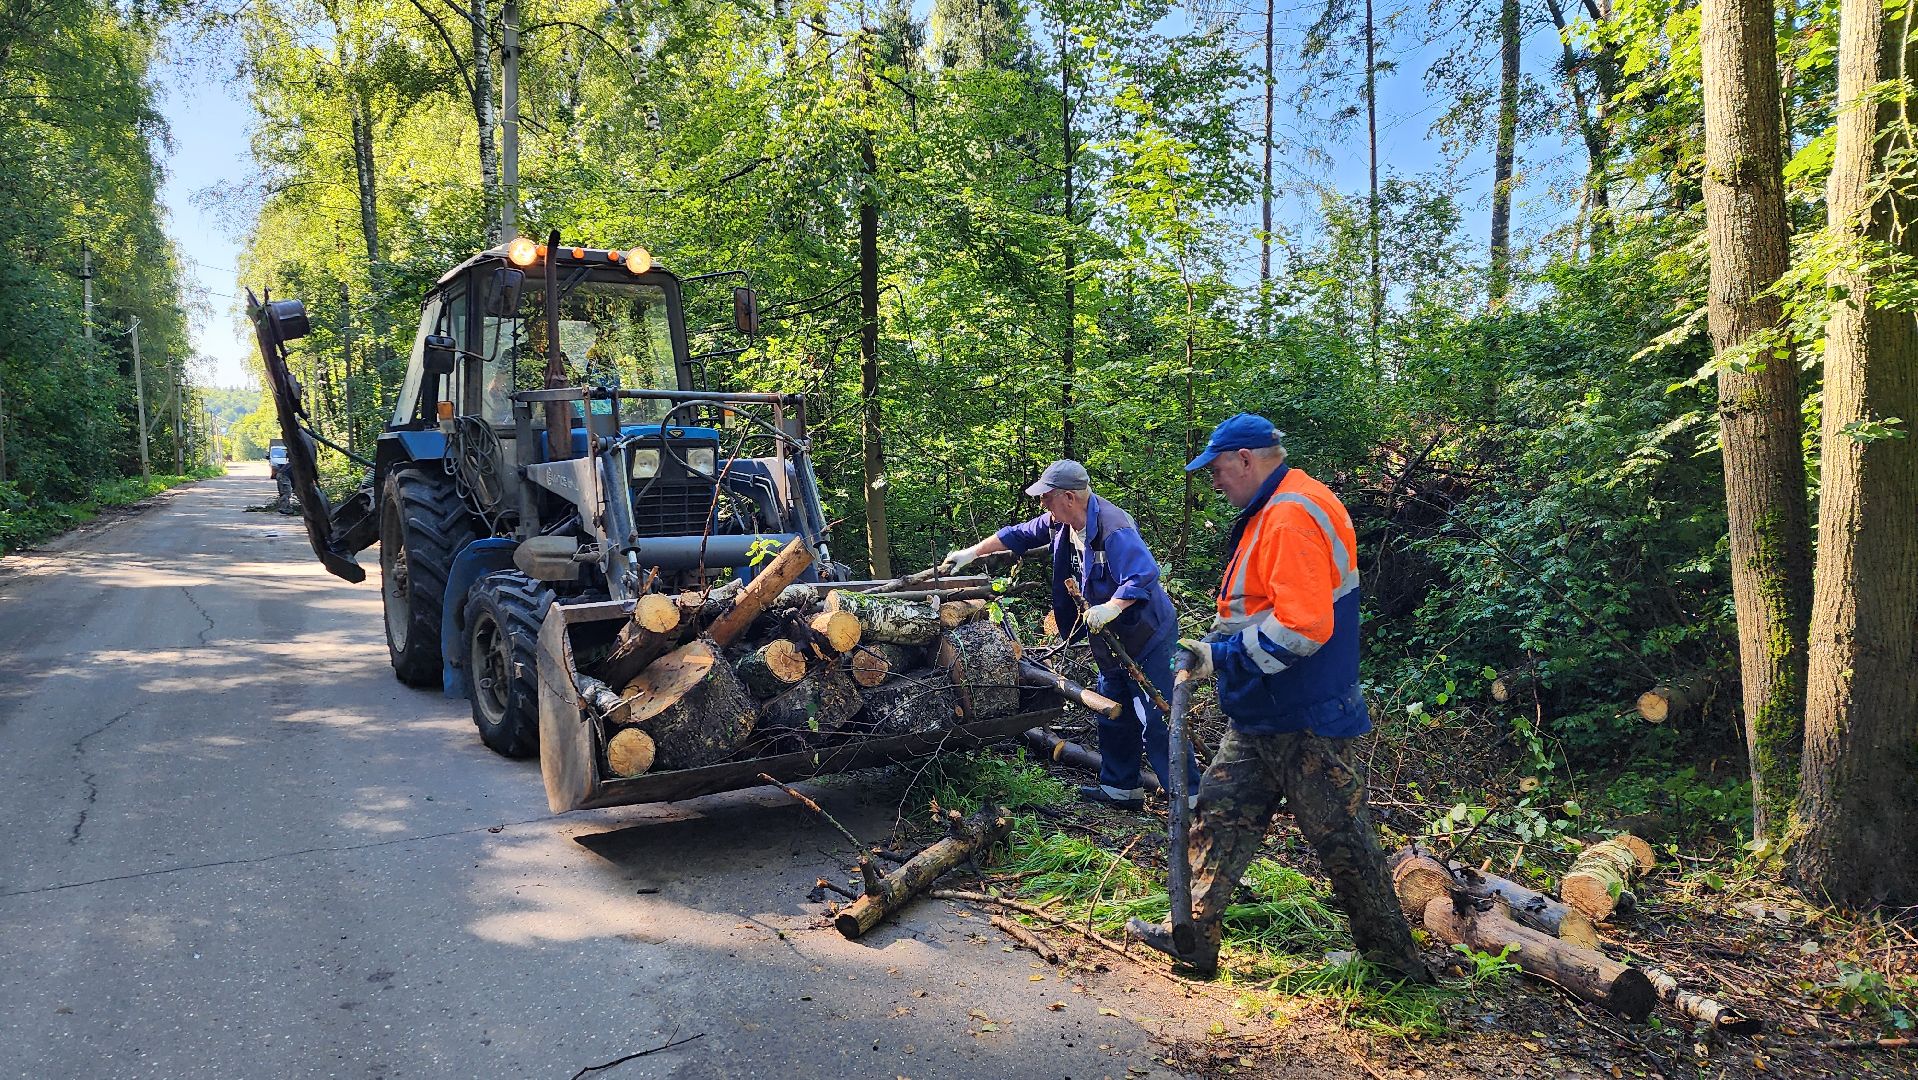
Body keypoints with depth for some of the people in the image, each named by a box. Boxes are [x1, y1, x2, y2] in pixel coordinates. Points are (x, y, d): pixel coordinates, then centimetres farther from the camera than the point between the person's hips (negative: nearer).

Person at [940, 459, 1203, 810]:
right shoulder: (1060, 523, 3)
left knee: (1157, 722, -10)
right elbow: (1017, 535, 15)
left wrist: (1110, 609, -42)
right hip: (1111, 641, 10)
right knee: (1113, 716, 18)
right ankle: (1121, 788, 32)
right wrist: (971, 554, 15)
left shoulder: (1113, 528, -27)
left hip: (1147, 637, -10)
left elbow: (1144, 575, -35)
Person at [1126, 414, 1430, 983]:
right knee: (1223, 813, 13)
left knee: (1339, 834, 5)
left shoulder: (1292, 517, -22)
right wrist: (1218, 648, 12)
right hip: (1263, 713, 10)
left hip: (1302, 717, -10)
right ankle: (1194, 935, 22)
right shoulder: (1273, 511, 12)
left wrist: (1222, 656, -22)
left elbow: (1302, 626, -29)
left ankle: (1395, 955, 23)